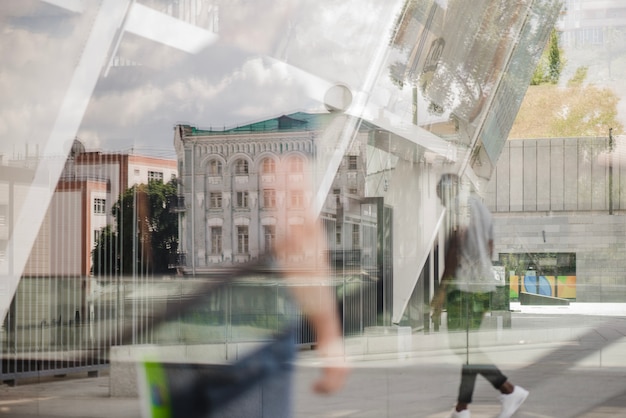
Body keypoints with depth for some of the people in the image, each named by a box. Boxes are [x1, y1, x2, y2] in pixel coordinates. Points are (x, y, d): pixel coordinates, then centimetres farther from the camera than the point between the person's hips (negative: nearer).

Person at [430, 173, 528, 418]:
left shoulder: (458, 205, -9)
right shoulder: (482, 208, 20)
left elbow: (455, 247, -17)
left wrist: (442, 288, -17)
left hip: (464, 285, -9)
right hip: (484, 284, 9)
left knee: (463, 347, -5)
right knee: (467, 346, 9)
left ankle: (510, 391, -7)